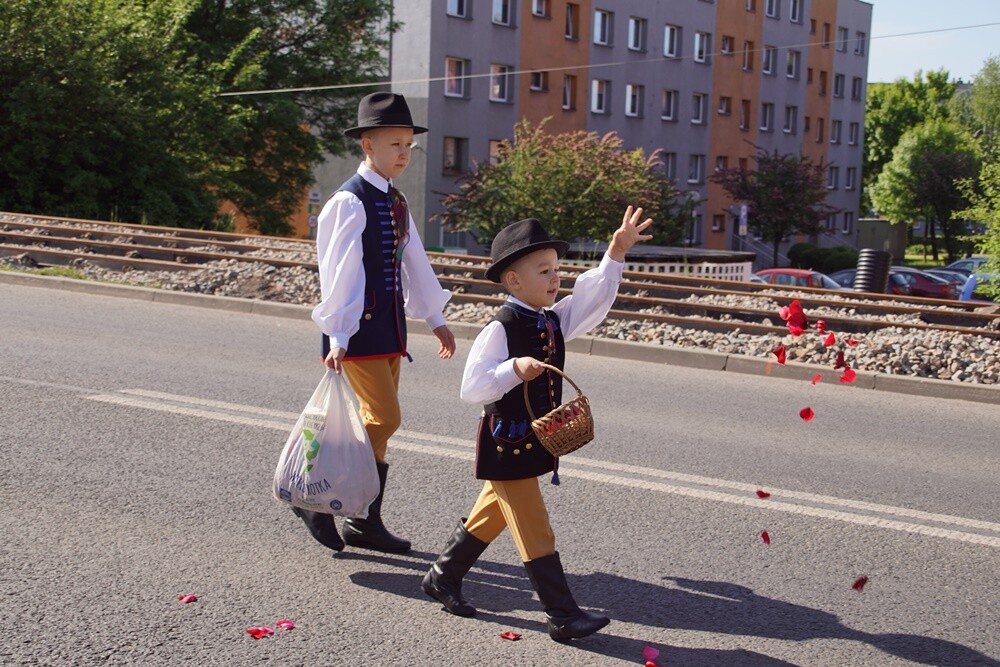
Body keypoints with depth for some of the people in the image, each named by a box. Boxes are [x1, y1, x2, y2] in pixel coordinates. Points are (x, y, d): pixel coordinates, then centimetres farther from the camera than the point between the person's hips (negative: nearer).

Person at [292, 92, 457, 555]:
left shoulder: (396, 203, 14)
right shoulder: (349, 202, -12)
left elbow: (413, 262, 21)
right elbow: (340, 271, -18)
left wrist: (435, 318, 24)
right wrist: (337, 336, -23)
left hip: (390, 328, 9)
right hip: (359, 330, -8)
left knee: (378, 425, 10)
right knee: (384, 419, -13)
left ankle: (366, 522, 19)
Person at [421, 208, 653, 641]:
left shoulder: (555, 320, 5)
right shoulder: (500, 329, -18)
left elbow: (593, 295, 4)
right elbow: (471, 389, -21)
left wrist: (617, 252, -5)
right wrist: (515, 370, -33)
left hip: (535, 442, 9)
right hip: (506, 445, -9)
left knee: (490, 517, 20)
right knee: (535, 533, -3)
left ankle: (442, 577, 36)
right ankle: (563, 617, 2)